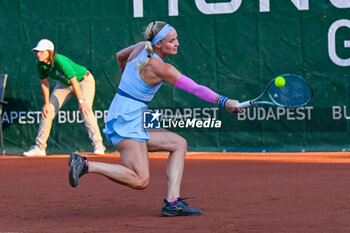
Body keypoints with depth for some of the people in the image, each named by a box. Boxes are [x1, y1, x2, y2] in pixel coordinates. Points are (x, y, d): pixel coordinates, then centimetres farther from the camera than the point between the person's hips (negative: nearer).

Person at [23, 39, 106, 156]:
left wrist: (81, 101, -37)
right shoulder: (40, 64, -17)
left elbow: (74, 82, -36)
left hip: (84, 80, -7)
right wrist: (46, 103, -3)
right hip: (64, 84, 7)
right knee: (47, 111, -2)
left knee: (85, 110, -27)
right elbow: (44, 83, -3)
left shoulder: (60, 62, -37)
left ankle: (98, 145, -24)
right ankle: (39, 147, 4)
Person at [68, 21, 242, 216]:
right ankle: (86, 165, -13)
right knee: (140, 181, -17)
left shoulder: (141, 47, 7)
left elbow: (120, 56, 28)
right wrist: (224, 101, -20)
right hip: (126, 121, -10)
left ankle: (172, 202, -1)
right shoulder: (160, 68, -17)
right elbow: (195, 89, -20)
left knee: (179, 144, 8)